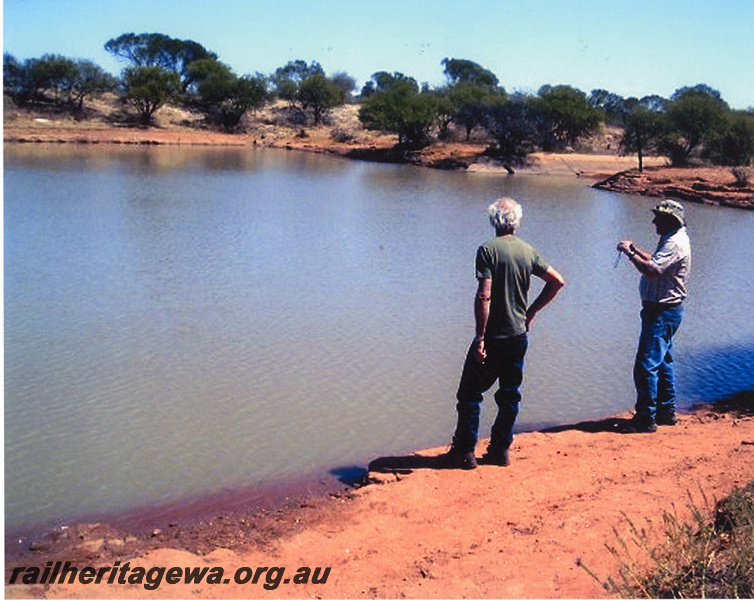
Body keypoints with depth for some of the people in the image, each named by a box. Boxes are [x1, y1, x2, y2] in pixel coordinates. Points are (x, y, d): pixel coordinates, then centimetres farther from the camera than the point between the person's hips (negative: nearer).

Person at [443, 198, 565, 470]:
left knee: (470, 393, 5)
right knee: (510, 395, 14)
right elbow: (558, 281, 9)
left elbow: (484, 296, -19)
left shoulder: (488, 250, -12)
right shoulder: (529, 252, 4)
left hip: (492, 336, -5)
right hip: (518, 335, 5)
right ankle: (500, 450, 20)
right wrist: (532, 311, 14)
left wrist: (480, 338, -15)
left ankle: (464, 451, 9)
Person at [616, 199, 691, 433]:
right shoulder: (673, 239, 15)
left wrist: (630, 253, -20)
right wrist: (635, 250, 11)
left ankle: (646, 419, -5)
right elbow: (656, 262, 24)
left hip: (662, 312, -11)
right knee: (662, 362, 18)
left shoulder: (675, 243, -20)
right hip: (664, 309, 11)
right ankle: (667, 412, 28)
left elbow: (652, 270, -31)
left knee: (646, 365, -10)